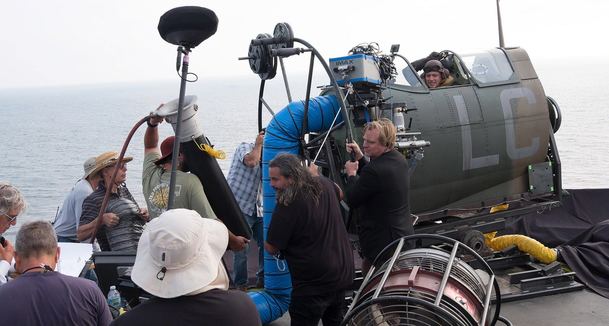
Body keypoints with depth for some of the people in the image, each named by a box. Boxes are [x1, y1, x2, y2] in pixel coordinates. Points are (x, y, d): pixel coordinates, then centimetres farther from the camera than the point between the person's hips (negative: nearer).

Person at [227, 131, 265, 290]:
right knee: (241, 248, -6)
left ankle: (263, 279, 21)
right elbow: (251, 161, -29)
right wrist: (258, 144, -13)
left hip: (256, 209, 7)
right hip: (239, 207, -7)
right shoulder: (245, 147, -6)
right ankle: (240, 285, 7)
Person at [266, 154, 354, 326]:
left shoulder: (289, 203, -23)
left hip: (314, 282, -8)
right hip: (343, 273, 8)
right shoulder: (325, 184, -1)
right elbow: (339, 192, 25)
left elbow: (271, 248, -15)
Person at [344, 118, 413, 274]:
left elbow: (352, 201, -15)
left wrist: (351, 174, -1)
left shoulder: (374, 170, -27)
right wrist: (360, 157, 8)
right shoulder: (399, 159, 3)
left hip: (383, 240, -10)